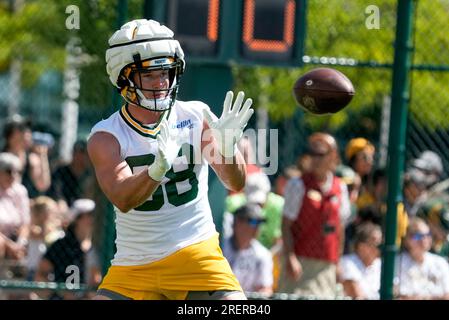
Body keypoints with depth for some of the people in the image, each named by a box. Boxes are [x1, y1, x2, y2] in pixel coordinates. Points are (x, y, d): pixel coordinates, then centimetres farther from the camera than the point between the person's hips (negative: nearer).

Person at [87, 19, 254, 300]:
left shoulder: (196, 117, 0)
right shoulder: (105, 137, -5)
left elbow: (236, 184, -8)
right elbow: (122, 200, -22)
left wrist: (227, 147, -30)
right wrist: (158, 169, -42)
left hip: (196, 253, 0)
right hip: (133, 267, 0)